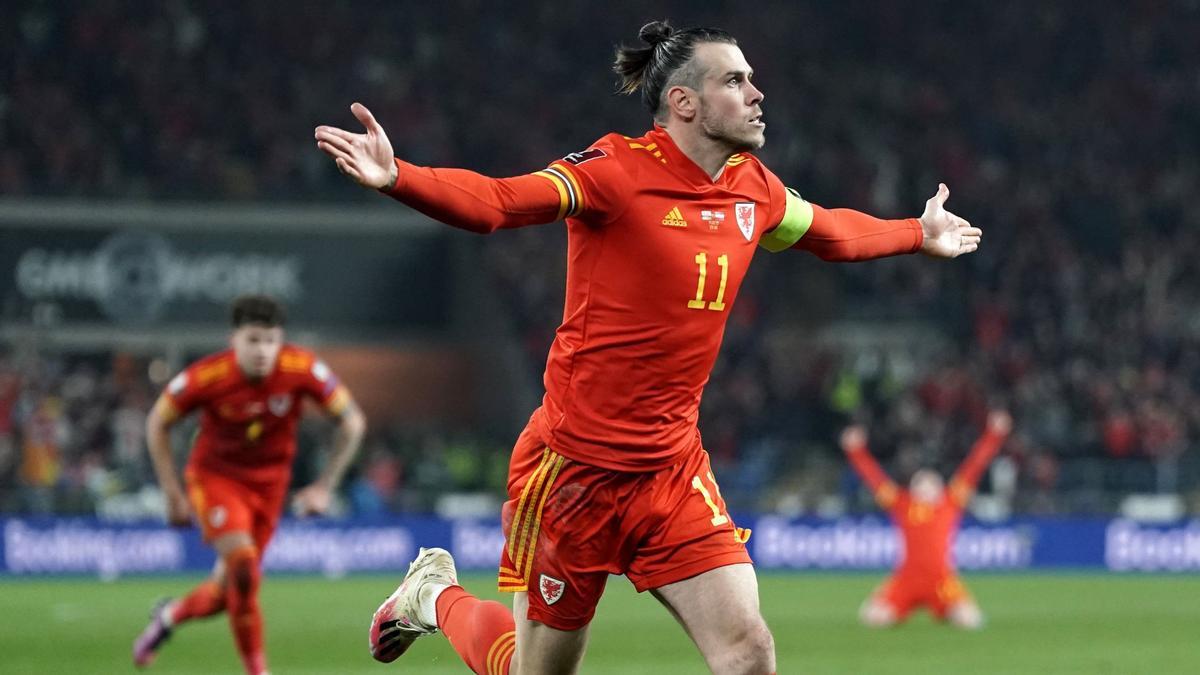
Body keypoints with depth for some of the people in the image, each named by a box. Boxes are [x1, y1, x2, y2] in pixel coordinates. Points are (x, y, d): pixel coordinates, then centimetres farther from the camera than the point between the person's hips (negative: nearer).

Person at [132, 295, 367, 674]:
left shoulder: (303, 370, -21)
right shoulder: (206, 377, -24)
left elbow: (352, 422, -8)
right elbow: (157, 424, -7)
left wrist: (325, 487, -11)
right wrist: (172, 494, -9)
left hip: (269, 481, 3)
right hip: (214, 474, -3)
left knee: (230, 589, 4)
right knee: (242, 562, -24)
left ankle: (170, 616, 37)